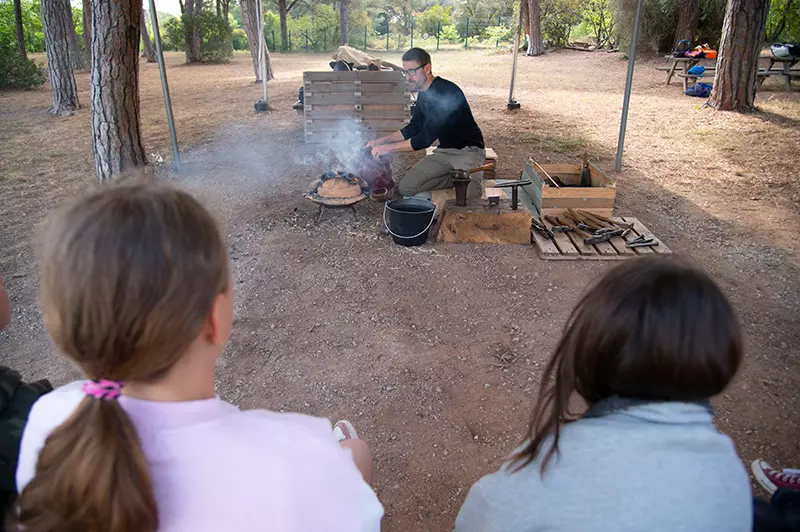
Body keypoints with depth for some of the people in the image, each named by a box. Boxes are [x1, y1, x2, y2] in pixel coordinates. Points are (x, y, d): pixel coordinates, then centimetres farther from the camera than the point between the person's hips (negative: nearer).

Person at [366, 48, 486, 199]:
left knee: (466, 193, -36)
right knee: (406, 187, -6)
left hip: (469, 150, -8)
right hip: (444, 151, 8)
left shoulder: (447, 92, -24)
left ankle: (475, 176, 2)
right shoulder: (424, 95, 5)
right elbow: (413, 128, 18)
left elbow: (426, 139, -27)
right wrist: (382, 141, 5)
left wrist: (389, 147, -21)